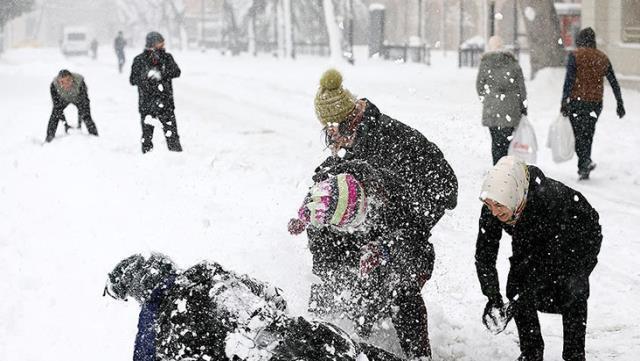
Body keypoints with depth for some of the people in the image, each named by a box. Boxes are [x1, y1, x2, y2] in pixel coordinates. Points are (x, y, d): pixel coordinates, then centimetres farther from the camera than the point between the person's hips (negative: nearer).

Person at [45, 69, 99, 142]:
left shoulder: (79, 82, -40)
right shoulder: (54, 85, -36)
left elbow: (83, 103, -34)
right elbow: (57, 106, -30)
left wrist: (79, 123, -37)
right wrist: (65, 124, -34)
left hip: (78, 98, -1)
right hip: (63, 100, 1)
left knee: (86, 116, -14)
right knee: (55, 115, -12)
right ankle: (49, 139, 2)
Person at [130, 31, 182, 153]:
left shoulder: (166, 57, 4)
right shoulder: (139, 60, 0)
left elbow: (176, 72, -6)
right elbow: (133, 80, -2)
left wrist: (161, 74, -22)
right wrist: (146, 76, -19)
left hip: (165, 102, 1)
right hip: (146, 101, -1)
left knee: (171, 131, -3)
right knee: (147, 131, 3)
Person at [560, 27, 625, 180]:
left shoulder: (575, 55, -5)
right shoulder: (603, 58, 9)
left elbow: (569, 80, -13)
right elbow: (614, 83, 11)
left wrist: (564, 102, -13)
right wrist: (620, 104, 17)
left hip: (577, 101, -4)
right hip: (595, 103, 5)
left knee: (578, 134, -1)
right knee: (588, 135, 14)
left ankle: (585, 161, -22)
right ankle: (584, 169, 16)